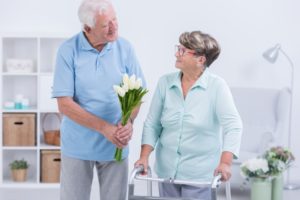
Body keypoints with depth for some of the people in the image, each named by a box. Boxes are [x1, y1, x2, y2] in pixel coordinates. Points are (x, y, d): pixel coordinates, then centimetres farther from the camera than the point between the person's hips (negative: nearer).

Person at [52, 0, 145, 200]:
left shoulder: (125, 48, -4)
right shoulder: (68, 50, -11)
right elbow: (65, 104, -13)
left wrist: (129, 121, -19)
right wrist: (104, 128, -20)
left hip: (115, 146, 2)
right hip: (78, 146, -1)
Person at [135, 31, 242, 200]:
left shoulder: (217, 86, -10)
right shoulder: (165, 83, 0)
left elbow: (233, 125, -18)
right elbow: (152, 124, 4)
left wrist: (225, 162, -28)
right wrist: (144, 157, -7)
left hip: (200, 174, -4)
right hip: (167, 170, 4)